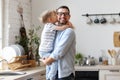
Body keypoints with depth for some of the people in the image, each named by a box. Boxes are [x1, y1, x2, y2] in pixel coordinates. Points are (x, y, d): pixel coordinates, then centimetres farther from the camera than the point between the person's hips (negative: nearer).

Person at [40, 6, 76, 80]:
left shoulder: (69, 32, -14)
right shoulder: (55, 31, 12)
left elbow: (58, 53, -19)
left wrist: (46, 61, -4)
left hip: (65, 74, -8)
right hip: (54, 73, 8)